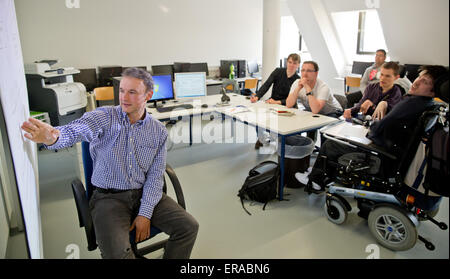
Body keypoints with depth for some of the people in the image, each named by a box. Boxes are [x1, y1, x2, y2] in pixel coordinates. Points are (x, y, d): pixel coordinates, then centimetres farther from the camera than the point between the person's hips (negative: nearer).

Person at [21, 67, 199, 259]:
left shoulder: (159, 132, 1)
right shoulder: (104, 117, -7)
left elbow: (155, 176, 0)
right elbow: (75, 130, -28)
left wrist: (145, 214, -9)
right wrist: (53, 137, -52)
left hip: (145, 194, 3)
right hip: (109, 197, -3)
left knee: (188, 226, -10)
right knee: (116, 251, -27)